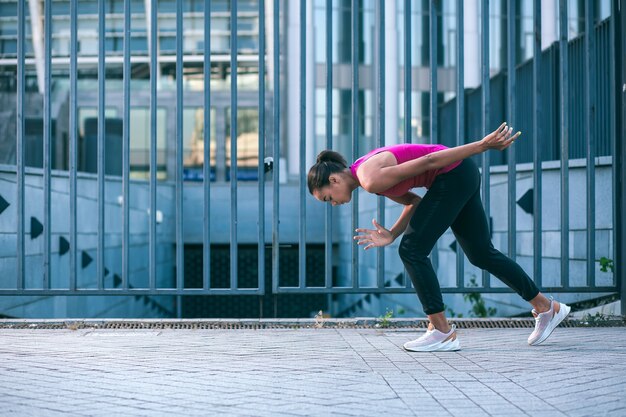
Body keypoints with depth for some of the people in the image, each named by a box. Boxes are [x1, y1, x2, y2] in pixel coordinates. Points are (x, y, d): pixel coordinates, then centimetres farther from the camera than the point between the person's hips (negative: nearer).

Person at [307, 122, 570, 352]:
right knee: (481, 253, 18)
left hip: (454, 176, -10)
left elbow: (427, 161, -20)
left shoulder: (371, 179, -20)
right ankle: (547, 307, 29)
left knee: (412, 250, -8)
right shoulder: (368, 176, 9)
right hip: (460, 177, 10)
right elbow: (414, 202, 15)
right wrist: (392, 235, 4)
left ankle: (442, 332, -3)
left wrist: (484, 145, -18)